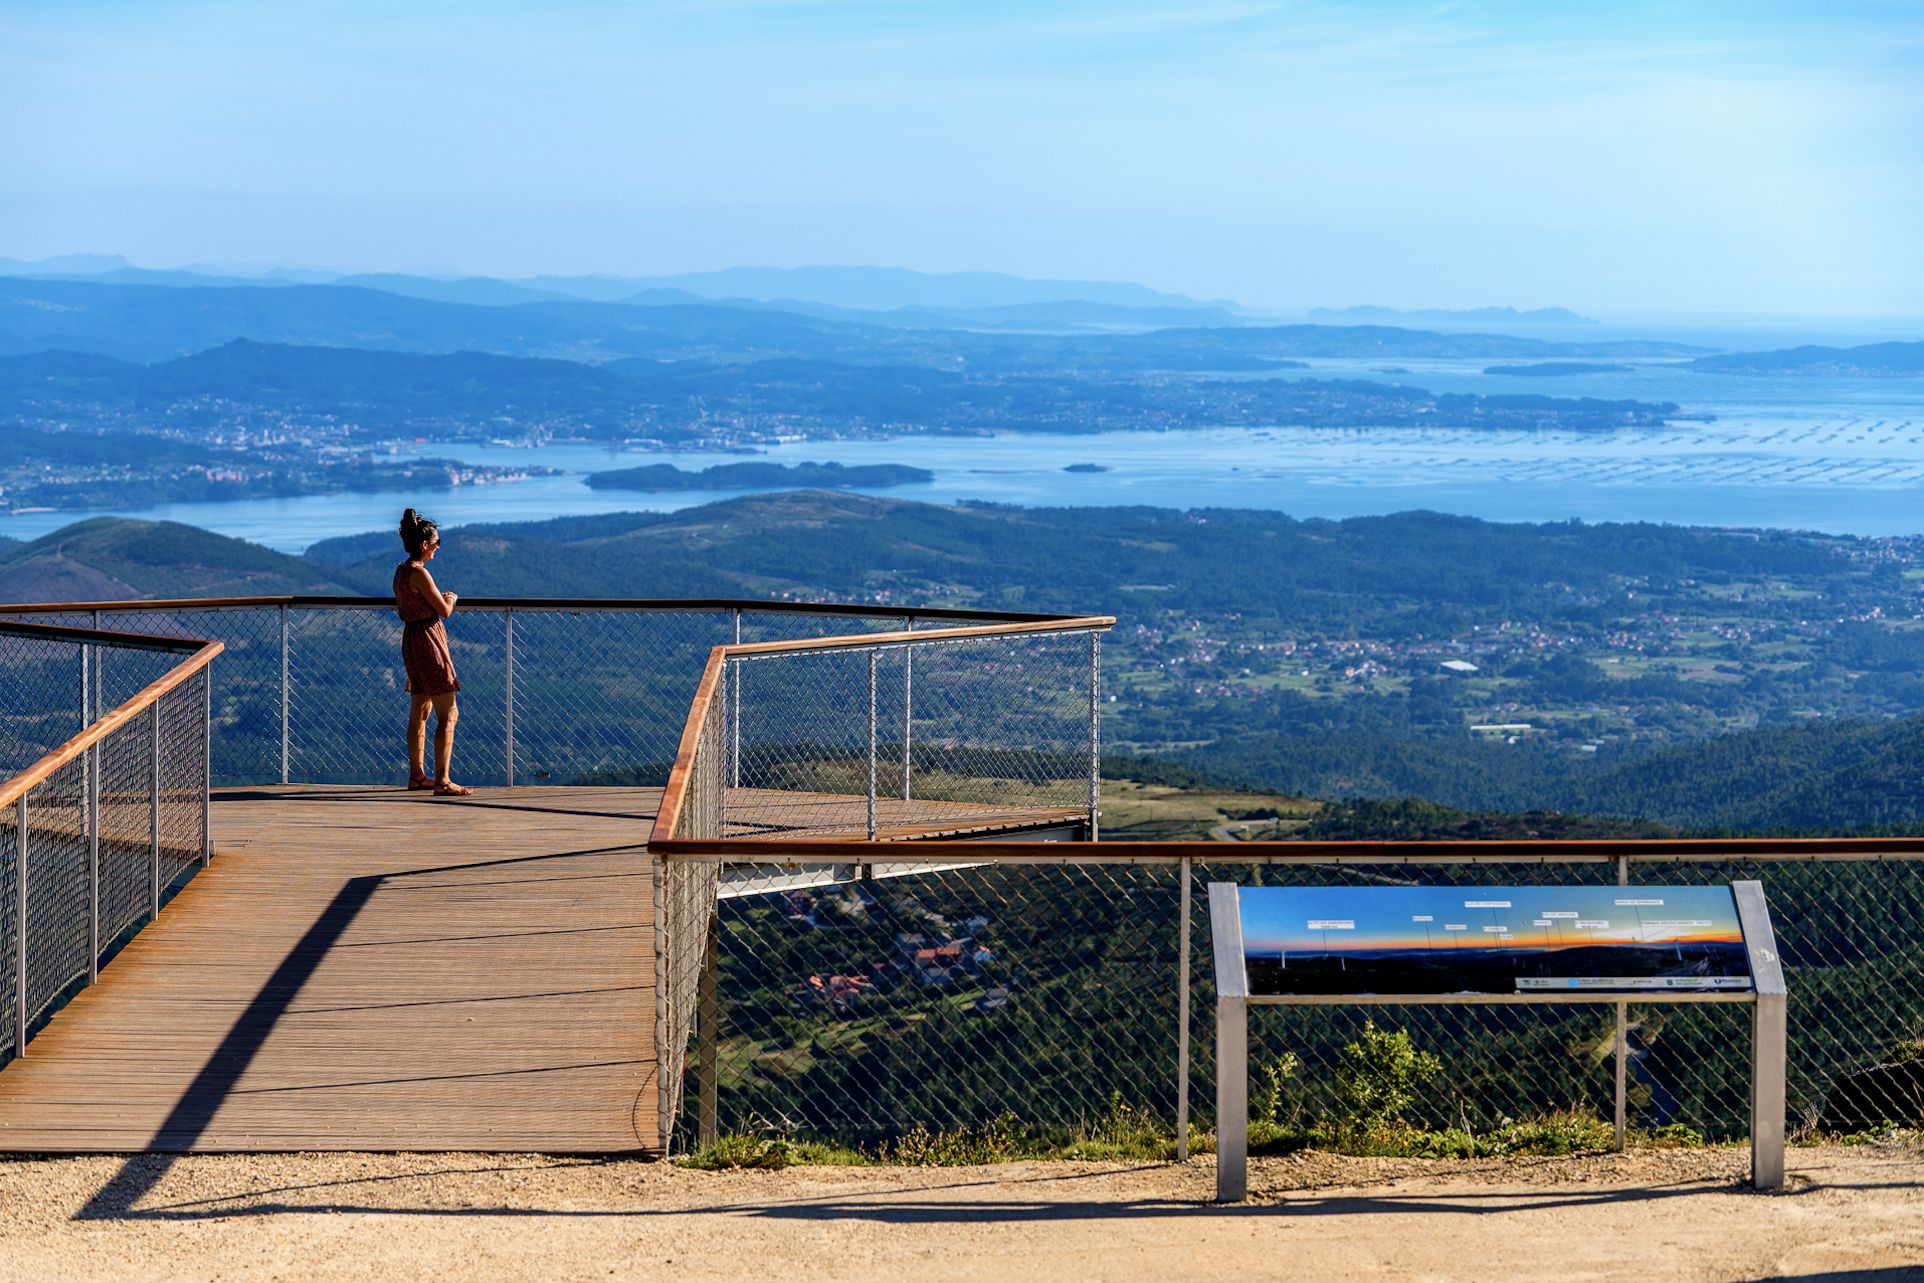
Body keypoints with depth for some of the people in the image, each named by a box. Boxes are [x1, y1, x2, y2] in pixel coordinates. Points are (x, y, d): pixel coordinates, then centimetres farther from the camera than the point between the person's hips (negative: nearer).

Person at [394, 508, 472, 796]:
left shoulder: (401, 570, 10)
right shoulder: (419, 573, -19)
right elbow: (445, 610, -15)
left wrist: (441, 598, 18)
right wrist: (452, 599, 6)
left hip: (411, 640, 10)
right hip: (428, 641, -10)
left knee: (419, 712, 19)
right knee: (448, 714, -9)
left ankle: (417, 775, 28)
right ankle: (442, 781, -14)